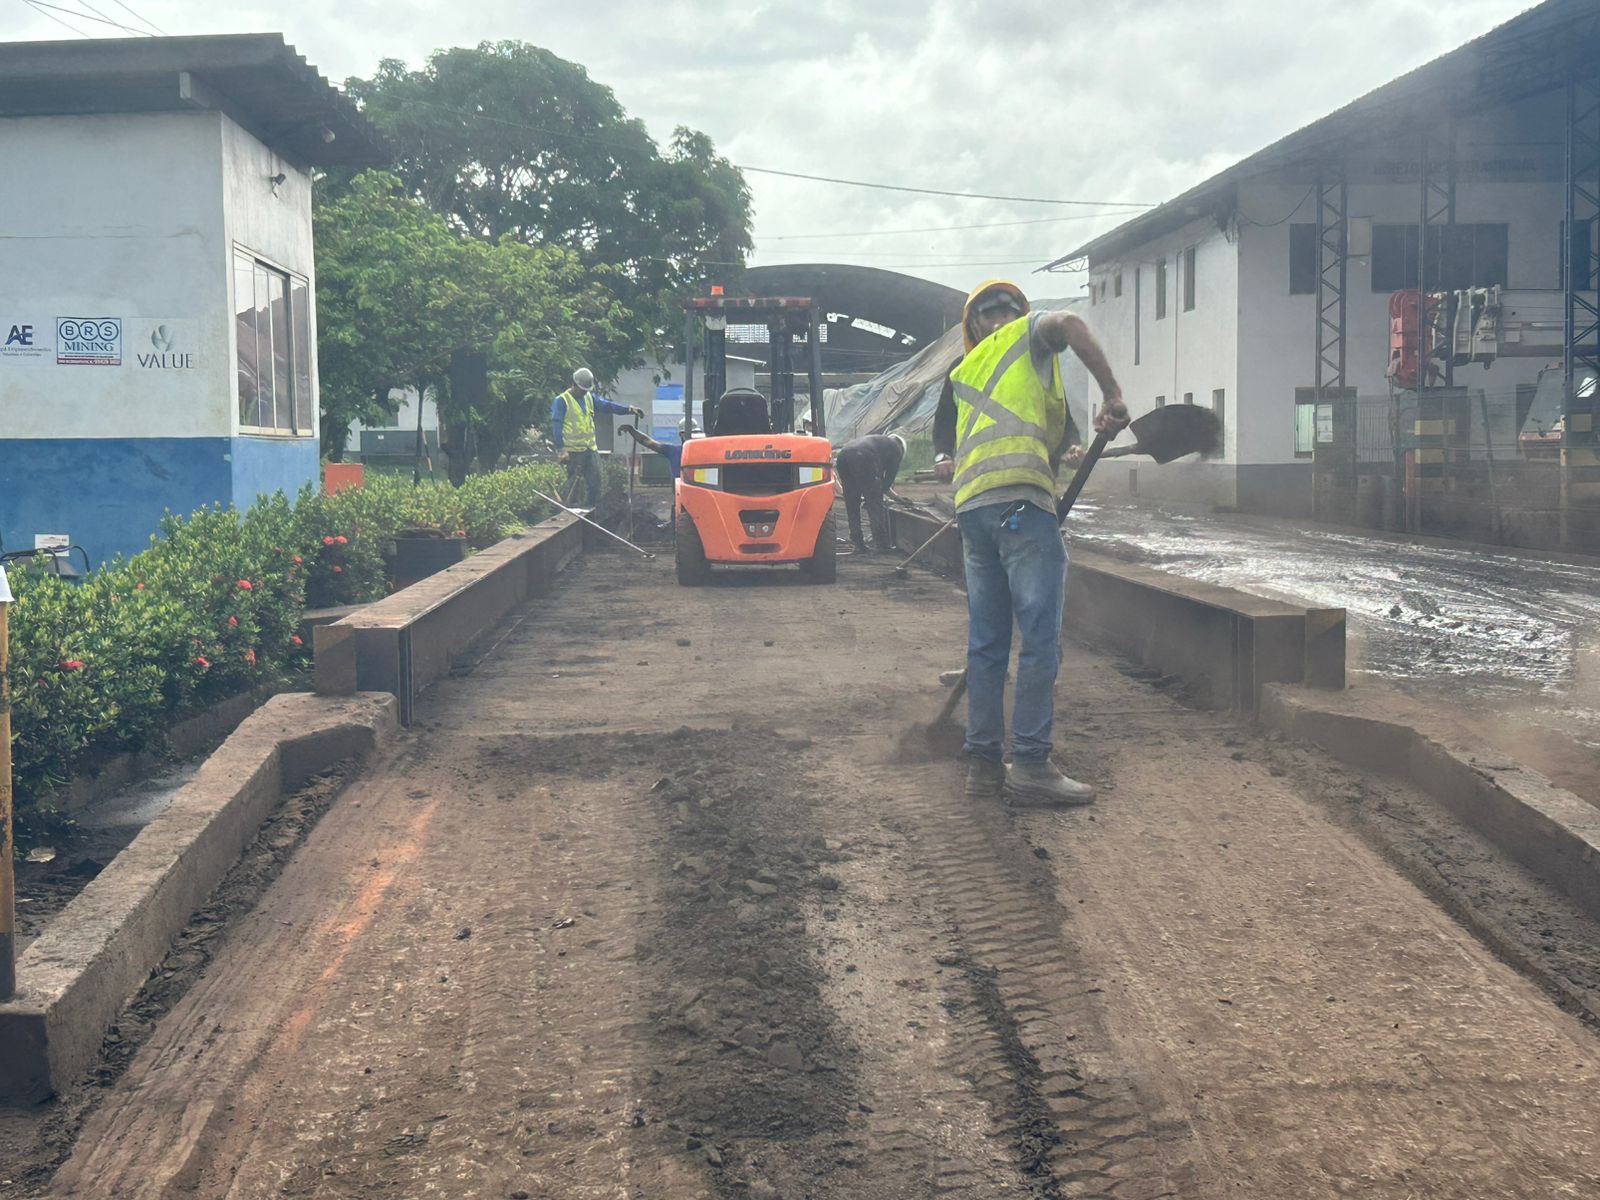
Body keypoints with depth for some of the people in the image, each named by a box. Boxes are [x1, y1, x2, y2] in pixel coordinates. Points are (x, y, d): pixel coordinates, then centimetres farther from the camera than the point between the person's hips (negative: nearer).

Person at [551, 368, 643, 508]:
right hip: (573, 451, -7)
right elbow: (556, 427, -11)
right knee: (573, 484, -4)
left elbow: (608, 405, 7)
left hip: (590, 449, 7)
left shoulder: (590, 398, 14)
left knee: (595, 484, 5)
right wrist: (561, 449, -19)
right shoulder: (561, 401, -7)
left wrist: (629, 410, -6)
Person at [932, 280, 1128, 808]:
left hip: (970, 507, 7)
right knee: (1041, 637, -6)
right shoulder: (1028, 333, 11)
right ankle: (1031, 765, -8)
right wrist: (1112, 394, -11)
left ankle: (983, 763, 12)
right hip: (1020, 499, -7)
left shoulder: (962, 372, 26)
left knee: (986, 640, 10)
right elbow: (1068, 323, -12)